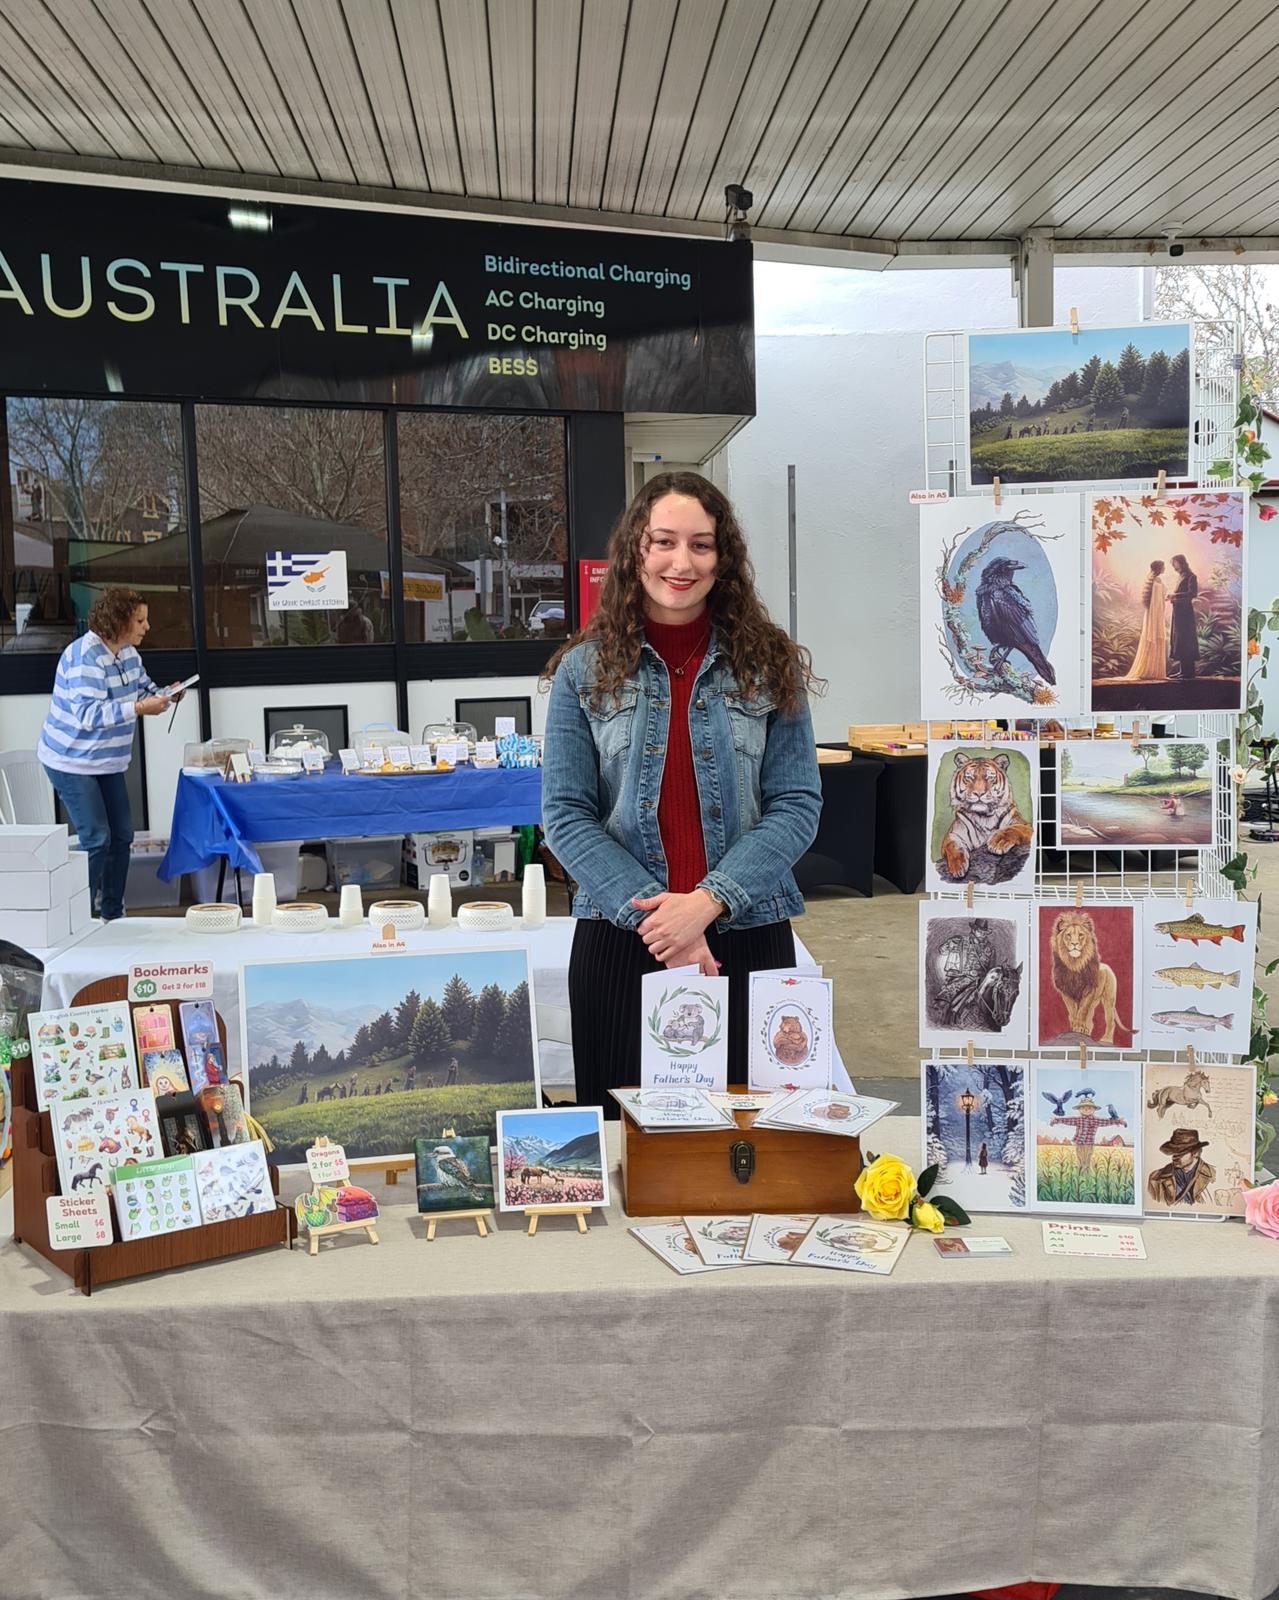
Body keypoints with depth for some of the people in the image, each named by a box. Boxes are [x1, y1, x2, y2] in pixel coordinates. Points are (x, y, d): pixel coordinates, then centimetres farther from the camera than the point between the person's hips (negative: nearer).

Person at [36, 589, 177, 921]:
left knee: (121, 836, 9)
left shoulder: (128, 652, 3)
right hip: (72, 761, -9)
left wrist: (166, 695, -7)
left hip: (108, 761, 9)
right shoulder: (83, 656, -23)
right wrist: (139, 709, -36)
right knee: (96, 840, -11)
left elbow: (143, 688, 15)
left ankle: (113, 914, 21)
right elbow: (87, 714, -31)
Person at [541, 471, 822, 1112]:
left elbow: (797, 805, -3)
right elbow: (565, 816, -2)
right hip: (619, 943, 0)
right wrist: (651, 911, -14)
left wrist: (706, 902, -15)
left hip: (748, 938, 1)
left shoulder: (770, 665, 3)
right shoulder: (585, 669, 2)